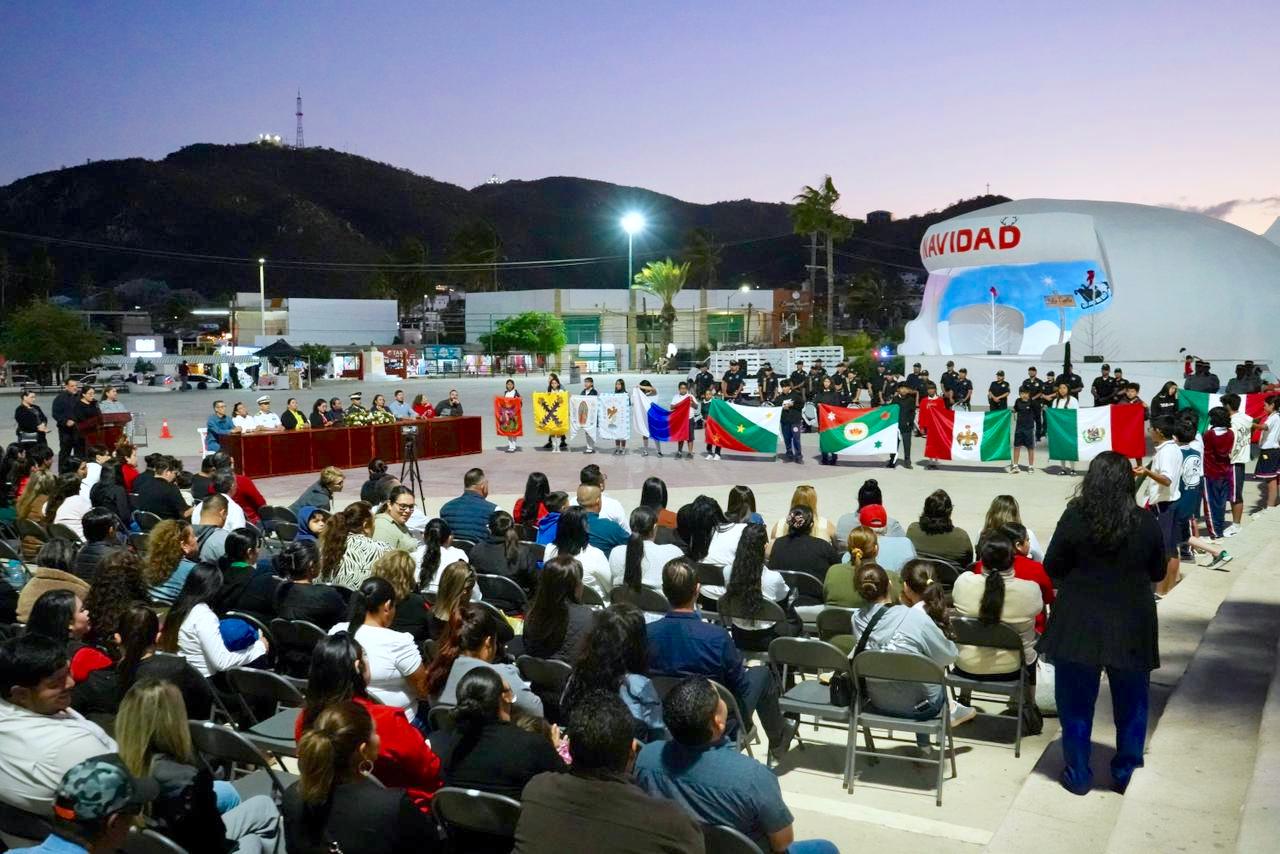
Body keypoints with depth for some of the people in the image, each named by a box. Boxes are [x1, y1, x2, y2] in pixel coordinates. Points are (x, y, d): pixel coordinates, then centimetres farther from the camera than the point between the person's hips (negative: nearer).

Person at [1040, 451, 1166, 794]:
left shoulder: (1074, 517, -15)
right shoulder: (1146, 523, -9)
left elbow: (1052, 568, -6)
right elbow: (1158, 573, 4)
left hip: (1079, 624, -1)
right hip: (1131, 627, 2)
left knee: (1076, 702, 12)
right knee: (1131, 703, 19)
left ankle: (1078, 775, 20)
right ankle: (1126, 773, 29)